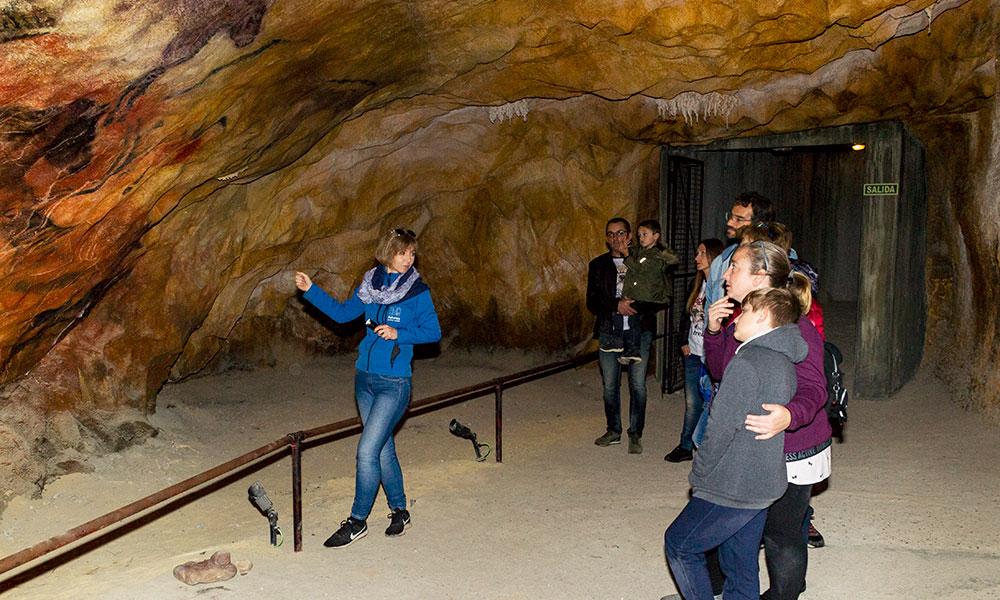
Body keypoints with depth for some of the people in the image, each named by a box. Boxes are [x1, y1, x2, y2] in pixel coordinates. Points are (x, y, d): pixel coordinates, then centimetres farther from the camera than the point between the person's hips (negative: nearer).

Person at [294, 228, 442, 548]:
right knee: (383, 450, 13)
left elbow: (433, 331, -5)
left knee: (367, 451, -9)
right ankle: (399, 511, 30)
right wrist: (310, 290, 13)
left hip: (394, 384, -5)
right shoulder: (370, 284, 6)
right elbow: (342, 312, 18)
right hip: (365, 378, 5)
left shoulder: (417, 290, -7)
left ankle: (357, 521, 6)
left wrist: (398, 333, -17)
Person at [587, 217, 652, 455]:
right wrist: (616, 305, -17)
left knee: (638, 385, -3)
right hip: (609, 332, 2)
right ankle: (614, 430, 25)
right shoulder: (598, 265, 9)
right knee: (609, 385, 9)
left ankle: (635, 434, 10)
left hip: (639, 331, -2)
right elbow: (592, 302, 2)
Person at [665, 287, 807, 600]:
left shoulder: (746, 363, -21)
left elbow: (721, 430, -20)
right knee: (742, 566, 17)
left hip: (732, 489, -8)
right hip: (764, 486, 8)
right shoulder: (785, 363, 6)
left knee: (679, 543, 9)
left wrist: (699, 475, -8)